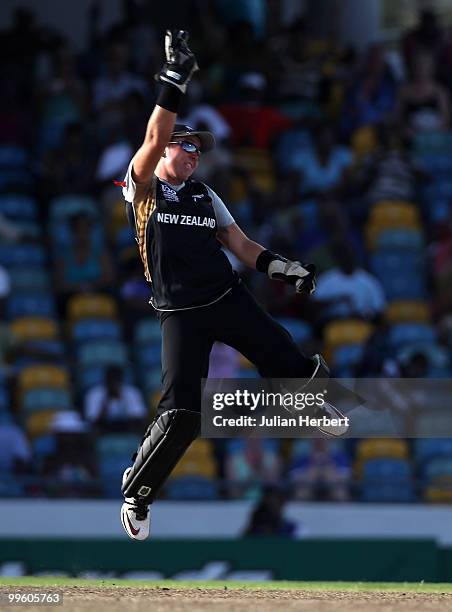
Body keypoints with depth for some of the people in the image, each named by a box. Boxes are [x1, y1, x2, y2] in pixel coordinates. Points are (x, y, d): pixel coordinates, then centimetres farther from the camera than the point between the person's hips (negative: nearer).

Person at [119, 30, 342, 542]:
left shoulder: (205, 195, 15)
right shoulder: (142, 187, -1)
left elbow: (241, 245, 16)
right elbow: (154, 139, -18)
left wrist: (285, 269, 1)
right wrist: (174, 78, -24)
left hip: (230, 299, 5)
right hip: (180, 315, -5)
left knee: (292, 366, -5)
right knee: (180, 415, -14)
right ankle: (136, 494, 6)